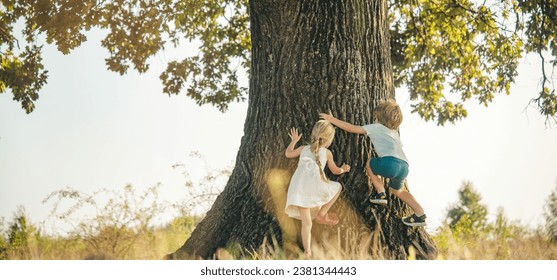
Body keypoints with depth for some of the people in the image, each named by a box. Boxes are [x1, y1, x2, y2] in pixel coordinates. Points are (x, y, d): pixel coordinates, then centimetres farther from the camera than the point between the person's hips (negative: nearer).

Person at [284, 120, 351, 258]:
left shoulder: (304, 148, 25)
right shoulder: (326, 153, 17)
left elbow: (288, 154, 42)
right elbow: (335, 170, 29)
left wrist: (294, 141, 57)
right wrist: (343, 169, 51)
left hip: (298, 189, 3)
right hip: (315, 188, -3)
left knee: (306, 223, 4)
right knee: (337, 187, 24)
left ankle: (307, 250, -10)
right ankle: (322, 214, 15)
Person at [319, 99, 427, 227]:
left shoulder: (376, 127, 14)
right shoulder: (394, 132, 33)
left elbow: (351, 128, 11)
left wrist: (332, 119, 18)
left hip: (391, 162, -7)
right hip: (404, 166, 7)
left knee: (369, 165, 21)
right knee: (397, 190, 31)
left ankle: (381, 194, 11)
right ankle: (420, 214, 23)